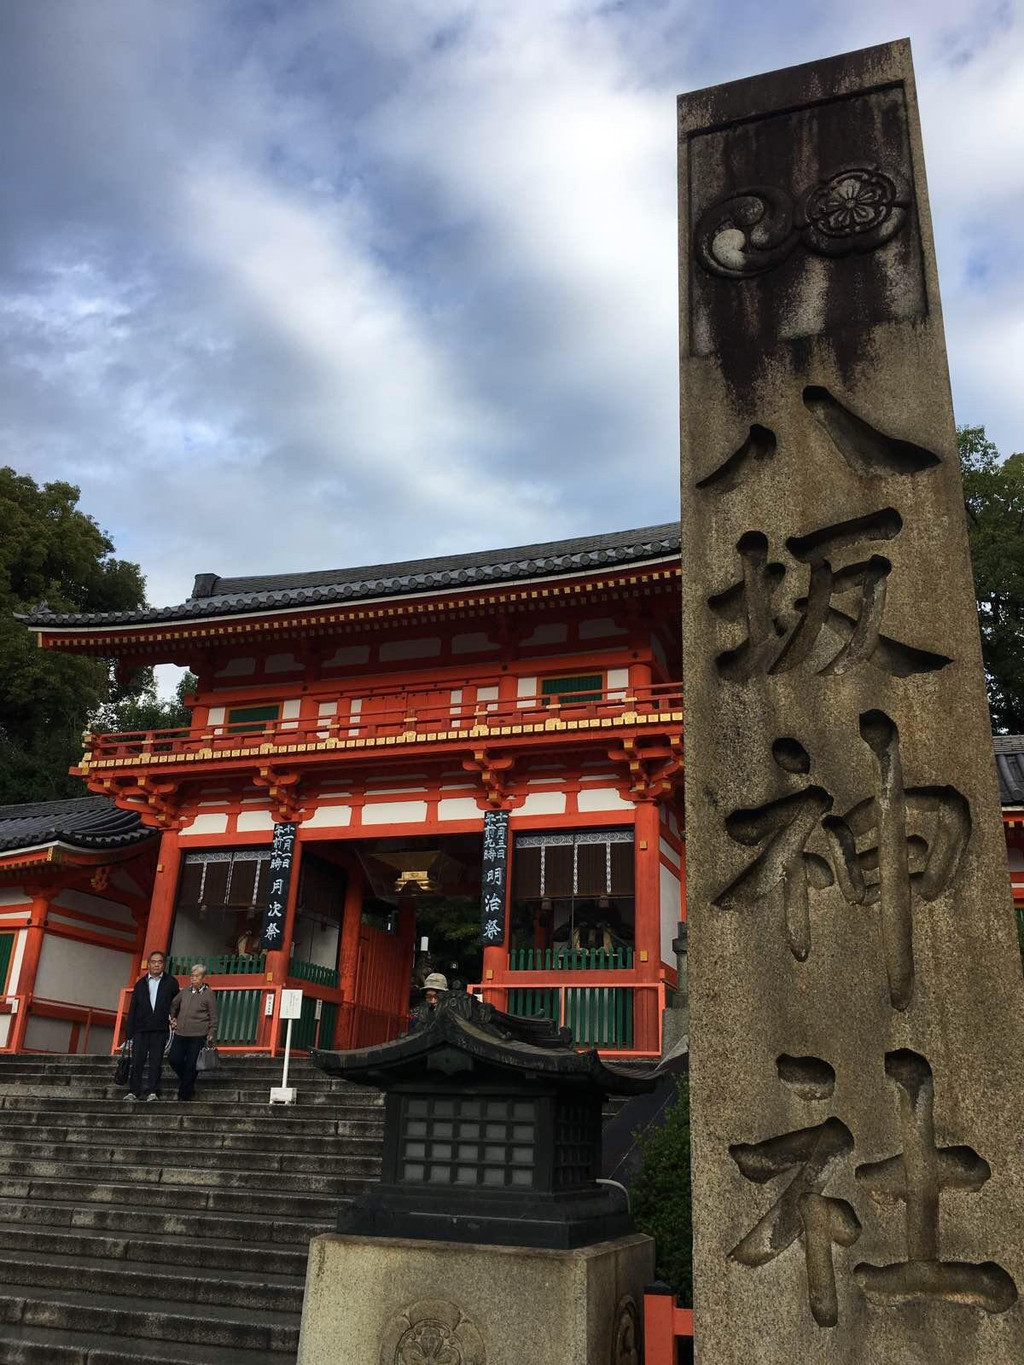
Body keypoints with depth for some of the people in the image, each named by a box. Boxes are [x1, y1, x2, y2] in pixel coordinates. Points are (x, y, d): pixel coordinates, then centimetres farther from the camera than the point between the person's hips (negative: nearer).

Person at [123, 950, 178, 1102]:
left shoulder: (171, 983, 8)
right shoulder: (140, 984, 13)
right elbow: (133, 1008, 9)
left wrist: (174, 1019, -4)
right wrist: (129, 1030, 3)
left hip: (160, 1029, -2)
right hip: (141, 1029, 2)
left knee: (155, 1061, -1)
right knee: (137, 1061, -1)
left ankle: (153, 1092, 2)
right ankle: (133, 1091, 4)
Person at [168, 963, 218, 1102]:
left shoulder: (208, 994, -3)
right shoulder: (185, 991, 9)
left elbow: (213, 1017, -2)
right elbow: (174, 1005, 27)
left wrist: (210, 1035, -7)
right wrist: (173, 1019, 17)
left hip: (198, 1035, -4)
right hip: (180, 1033, 4)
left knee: (191, 1064, -1)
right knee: (173, 1059, -2)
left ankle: (184, 1093, 11)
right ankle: (186, 1079, 24)